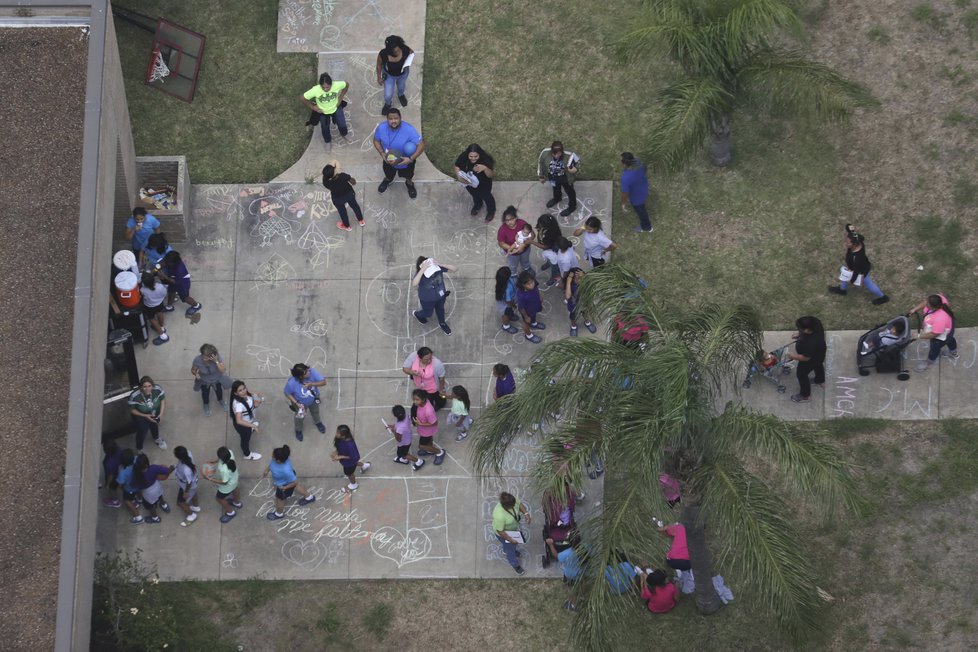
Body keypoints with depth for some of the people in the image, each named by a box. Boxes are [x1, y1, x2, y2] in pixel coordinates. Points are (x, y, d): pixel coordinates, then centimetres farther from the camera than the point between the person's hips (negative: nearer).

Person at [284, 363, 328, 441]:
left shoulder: (311, 372, -39)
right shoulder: (291, 383, -42)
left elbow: (324, 382, -32)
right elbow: (287, 394, -21)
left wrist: (312, 384, -47)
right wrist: (296, 403, -29)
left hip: (314, 400, 2)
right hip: (300, 403, -2)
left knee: (315, 412, 34)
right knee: (300, 417, 28)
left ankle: (317, 422, 69)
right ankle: (298, 430, 62)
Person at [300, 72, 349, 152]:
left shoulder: (337, 85, -36)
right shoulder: (315, 90, -40)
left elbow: (347, 85, -12)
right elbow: (302, 98, -26)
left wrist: (340, 99, -10)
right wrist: (313, 107, -17)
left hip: (336, 108, 1)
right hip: (323, 112, -1)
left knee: (342, 126, 15)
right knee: (325, 129, 21)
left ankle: (344, 135, 54)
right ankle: (328, 142, 56)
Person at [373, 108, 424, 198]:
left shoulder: (409, 130, -39)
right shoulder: (381, 128, -28)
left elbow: (421, 145, -35)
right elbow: (376, 141, -9)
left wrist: (411, 159, -42)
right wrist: (382, 153, -25)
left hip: (406, 161, -2)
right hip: (388, 160, 2)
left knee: (408, 176, 30)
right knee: (388, 174, 33)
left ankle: (409, 184, 65)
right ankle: (387, 180, 69)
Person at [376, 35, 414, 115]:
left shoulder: (405, 50, -40)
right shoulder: (383, 54, -41)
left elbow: (412, 53, -13)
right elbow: (379, 65, -17)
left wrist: (408, 63, -32)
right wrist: (379, 78, -5)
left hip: (402, 74, 1)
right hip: (389, 75, -1)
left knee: (401, 87, 33)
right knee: (388, 95, 12)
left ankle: (401, 95, 71)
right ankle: (388, 104, 51)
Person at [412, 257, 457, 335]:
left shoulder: (438, 267, -29)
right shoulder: (419, 273, -37)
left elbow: (455, 269, -31)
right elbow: (414, 284, -58)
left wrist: (440, 264, -43)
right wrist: (423, 270, -62)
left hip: (440, 296, 3)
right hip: (427, 299, -3)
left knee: (440, 309, 30)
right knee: (428, 313, 25)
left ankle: (442, 323, 61)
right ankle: (417, 314, 60)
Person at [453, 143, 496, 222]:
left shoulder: (485, 160, -40)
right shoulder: (463, 157, -31)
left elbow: (490, 175, -39)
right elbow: (457, 167, -13)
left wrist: (485, 168, -60)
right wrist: (459, 177, -32)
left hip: (483, 184, -3)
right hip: (469, 183, 3)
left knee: (486, 197, 27)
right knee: (475, 195, 34)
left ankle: (491, 211, 59)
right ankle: (477, 206, 69)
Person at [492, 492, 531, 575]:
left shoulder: (512, 502, -30)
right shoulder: (499, 516, -46)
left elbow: (519, 505, -8)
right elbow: (500, 531, -32)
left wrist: (526, 513, -22)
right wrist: (510, 540, -26)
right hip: (504, 533, -6)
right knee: (510, 548, 20)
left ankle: (506, 550, 68)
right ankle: (515, 565, 48)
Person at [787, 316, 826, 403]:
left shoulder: (811, 343, -49)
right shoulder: (814, 323, -30)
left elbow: (805, 357, -31)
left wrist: (793, 356, -18)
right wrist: (799, 334, -7)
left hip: (810, 360, -7)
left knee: (801, 374, 19)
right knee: (818, 366, 36)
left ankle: (805, 396, 41)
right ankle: (820, 381, 66)